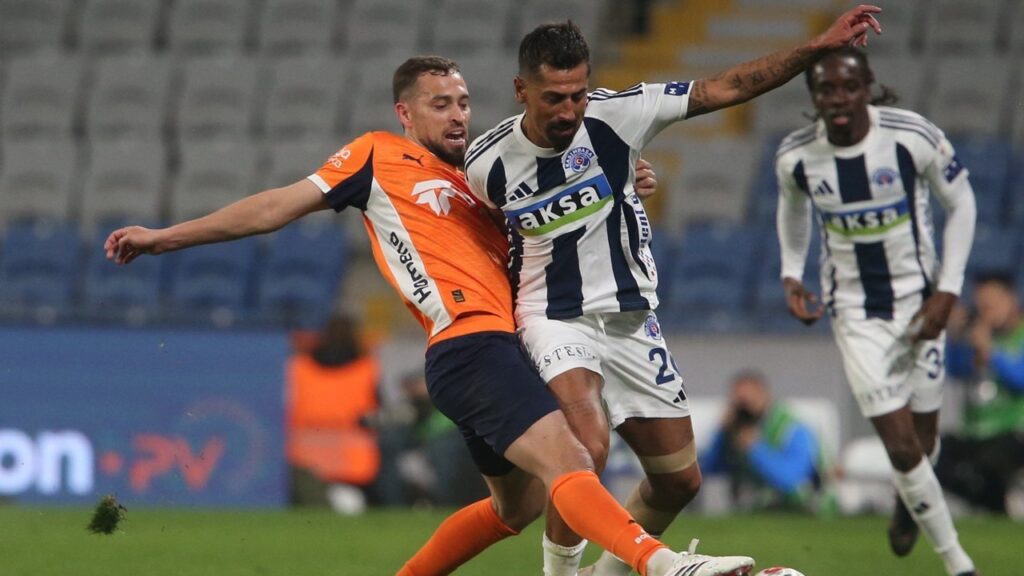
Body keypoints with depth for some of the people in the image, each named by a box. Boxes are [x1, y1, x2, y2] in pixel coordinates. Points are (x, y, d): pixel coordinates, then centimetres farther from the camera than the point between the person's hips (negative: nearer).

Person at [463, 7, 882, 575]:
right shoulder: (487, 163, -13)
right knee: (589, 445, -31)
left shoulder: (611, 114, -12)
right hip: (554, 321, -4)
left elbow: (726, 88, -10)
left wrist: (821, 45, -16)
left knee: (679, 479, 9)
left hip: (630, 321, 4)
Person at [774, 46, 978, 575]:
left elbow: (960, 202, -4)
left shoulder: (915, 138, -20)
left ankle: (908, 503, 49)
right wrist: (791, 274, -1)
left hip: (919, 299, 0)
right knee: (901, 445, -10)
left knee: (923, 433, 13)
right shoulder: (795, 158, -13)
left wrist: (948, 291, -10)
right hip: (855, 312, 0)